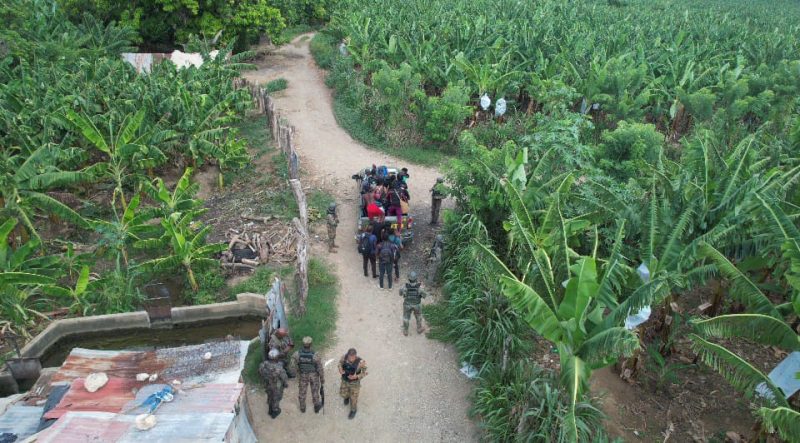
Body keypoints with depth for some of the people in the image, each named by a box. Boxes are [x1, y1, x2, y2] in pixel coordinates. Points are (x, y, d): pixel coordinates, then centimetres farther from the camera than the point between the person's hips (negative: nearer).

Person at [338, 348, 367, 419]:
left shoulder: (361, 362, -36)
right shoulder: (344, 357, -27)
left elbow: (365, 373, -19)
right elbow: (340, 362, -3)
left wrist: (356, 376, -34)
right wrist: (340, 369, -23)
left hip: (355, 382, -3)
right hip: (345, 380, 3)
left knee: (353, 397, 17)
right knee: (343, 394, 24)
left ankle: (353, 410, 48)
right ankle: (347, 397, 61)